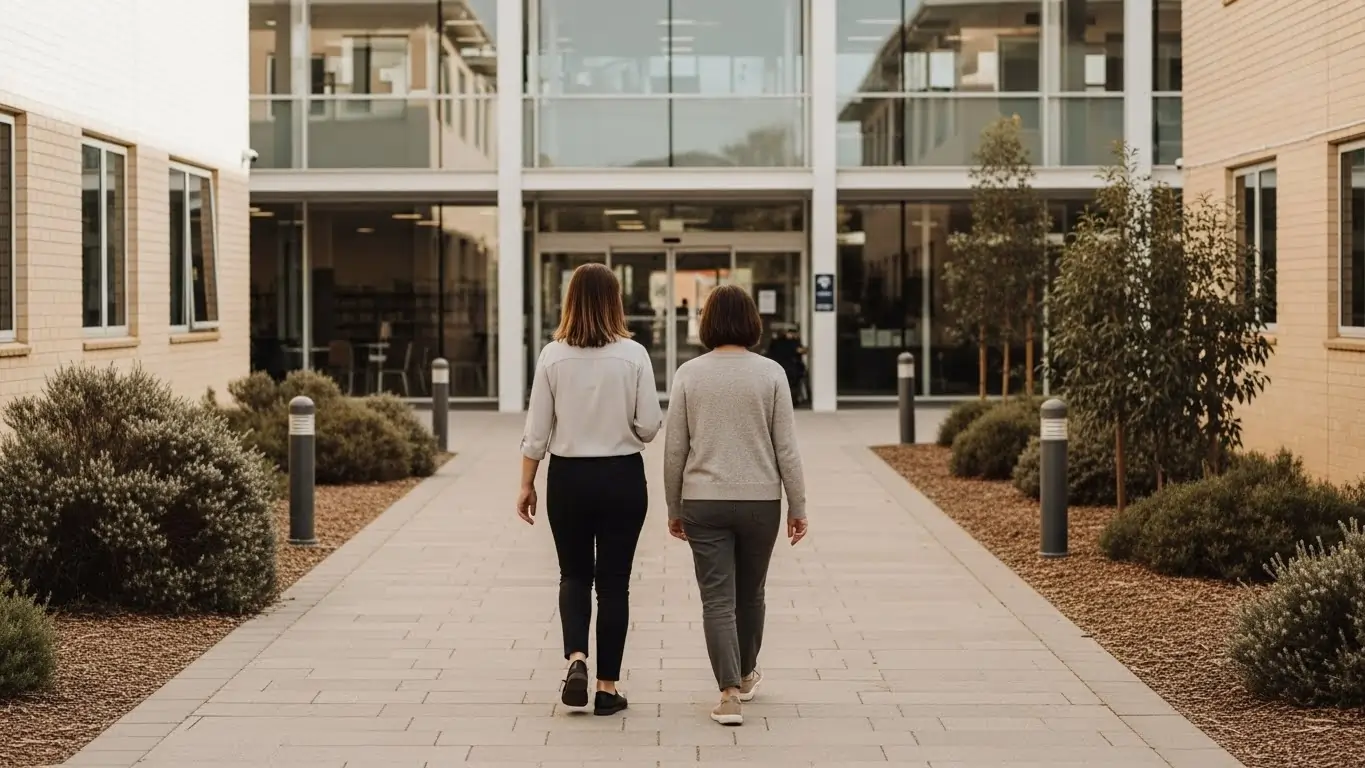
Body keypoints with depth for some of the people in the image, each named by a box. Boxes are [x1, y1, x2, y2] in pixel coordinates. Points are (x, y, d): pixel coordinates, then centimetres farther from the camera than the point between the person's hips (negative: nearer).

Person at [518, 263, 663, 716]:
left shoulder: (553, 356, -5)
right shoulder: (632, 355, -8)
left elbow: (537, 430, -2)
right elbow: (649, 426, -7)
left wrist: (526, 484, 7)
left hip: (568, 478, 1)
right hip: (622, 478, -1)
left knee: (575, 575, 17)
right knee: (614, 581, 8)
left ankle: (576, 657, -4)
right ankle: (608, 686, 10)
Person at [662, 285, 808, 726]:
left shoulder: (689, 374, -3)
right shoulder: (770, 373, -4)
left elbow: (674, 448, -1)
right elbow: (786, 447, -4)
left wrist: (674, 508, 9)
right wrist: (798, 506, 5)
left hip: (703, 502, -1)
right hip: (760, 500, 1)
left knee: (717, 599, 1)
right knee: (750, 592, 19)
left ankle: (729, 694, -9)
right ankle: (746, 675, 38)